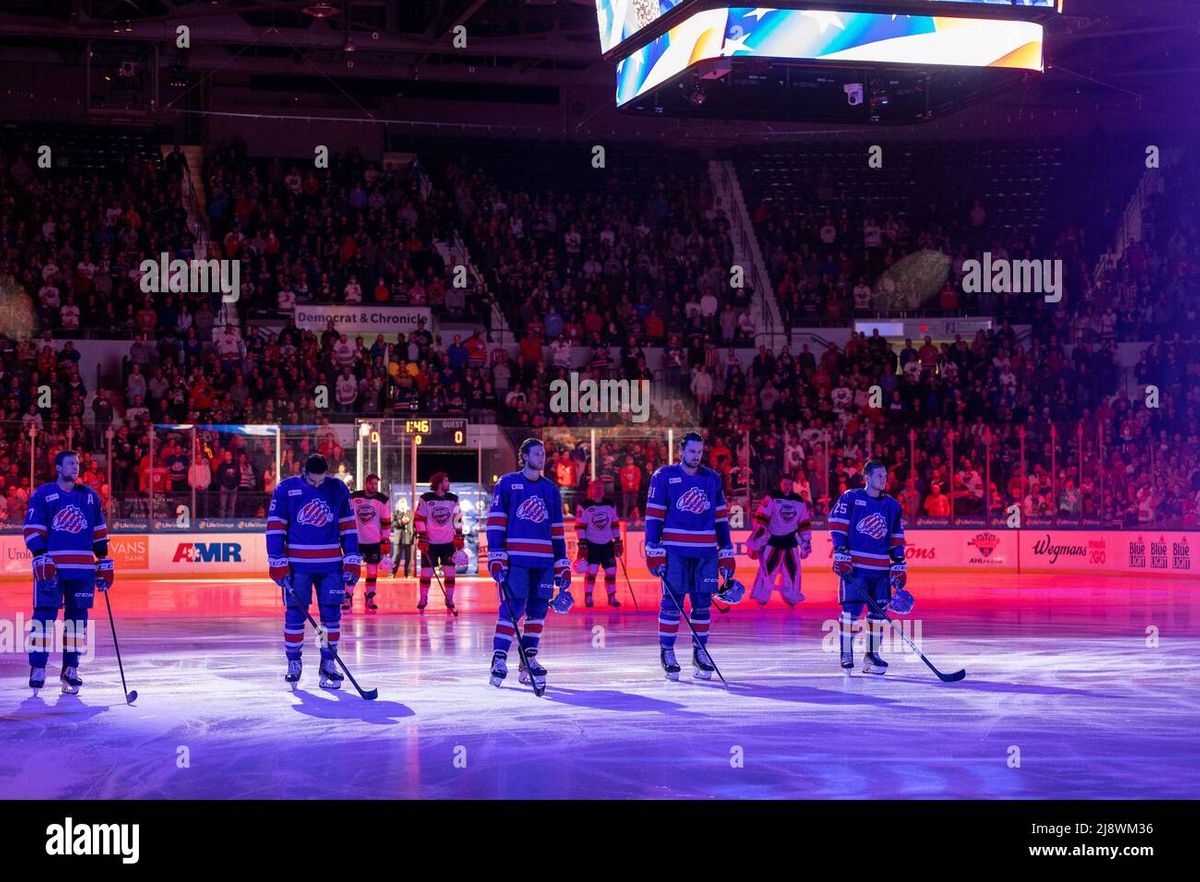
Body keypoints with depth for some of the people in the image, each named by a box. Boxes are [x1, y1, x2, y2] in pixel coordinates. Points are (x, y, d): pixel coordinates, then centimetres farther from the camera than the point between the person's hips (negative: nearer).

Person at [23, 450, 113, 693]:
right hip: (51, 567, -4)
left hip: (83, 568, 4)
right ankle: (38, 668, -1)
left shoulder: (90, 496, 14)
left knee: (77, 616, 5)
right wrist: (41, 557, -13)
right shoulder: (42, 495, 3)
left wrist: (104, 563, 14)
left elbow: (99, 531, 18)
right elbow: (32, 529, -2)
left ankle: (70, 670, 12)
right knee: (44, 615, -6)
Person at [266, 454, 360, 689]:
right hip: (297, 563, -2)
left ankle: (328, 662, 13)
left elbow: (348, 526, 7)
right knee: (295, 612, -1)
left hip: (330, 563, 2)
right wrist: (278, 564, -8)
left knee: (331, 612, 2)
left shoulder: (338, 489, 3)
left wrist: (352, 561, 3)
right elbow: (275, 527, -3)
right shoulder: (285, 489, -5)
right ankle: (293, 662, 12)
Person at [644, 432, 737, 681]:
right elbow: (653, 516, -3)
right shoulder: (663, 476, 0)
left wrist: (727, 553, 11)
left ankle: (700, 653, 14)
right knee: (672, 602, -4)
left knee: (703, 603, 4)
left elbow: (721, 518, 15)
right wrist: (653, 550, -10)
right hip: (674, 550, -3)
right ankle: (667, 653, 5)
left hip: (706, 552, 3)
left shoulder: (712, 479, 12)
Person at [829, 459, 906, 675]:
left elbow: (897, 539, 17)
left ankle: (872, 655, 14)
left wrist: (899, 565, 10)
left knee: (878, 612, 4)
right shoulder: (850, 498, -1)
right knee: (851, 609, -8)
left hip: (881, 568, 5)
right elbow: (836, 525, -3)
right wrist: (841, 554, -11)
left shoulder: (893, 506, 13)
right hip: (854, 567, -5)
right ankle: (846, 654, 1)